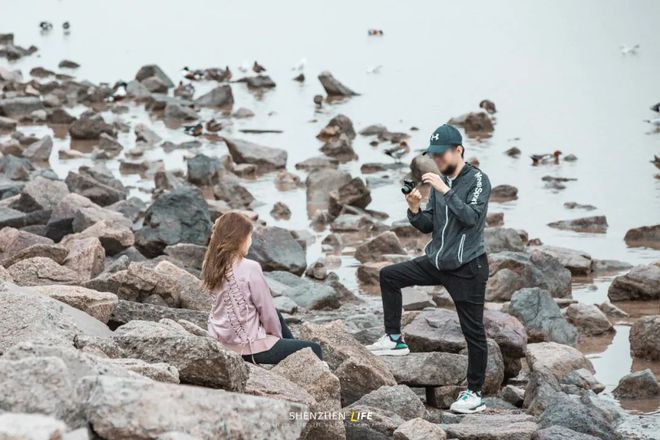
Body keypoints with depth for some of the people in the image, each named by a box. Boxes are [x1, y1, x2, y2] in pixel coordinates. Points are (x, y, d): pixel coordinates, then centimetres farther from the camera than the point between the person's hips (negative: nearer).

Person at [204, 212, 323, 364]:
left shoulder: (212, 267, -1)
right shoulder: (250, 268, -22)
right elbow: (267, 311, -14)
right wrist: (278, 336, 5)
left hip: (222, 341, 8)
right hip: (250, 348, -8)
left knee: (276, 314, 32)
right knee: (313, 349, 11)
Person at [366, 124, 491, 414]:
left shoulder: (477, 180, -11)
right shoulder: (439, 182, 6)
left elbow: (473, 218, -25)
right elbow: (427, 226, 8)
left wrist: (446, 191, -29)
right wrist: (414, 209, -12)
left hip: (467, 267, -6)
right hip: (436, 262, 7)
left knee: (473, 331, 0)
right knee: (388, 276, 2)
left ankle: (475, 393, 10)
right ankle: (395, 339, 9)